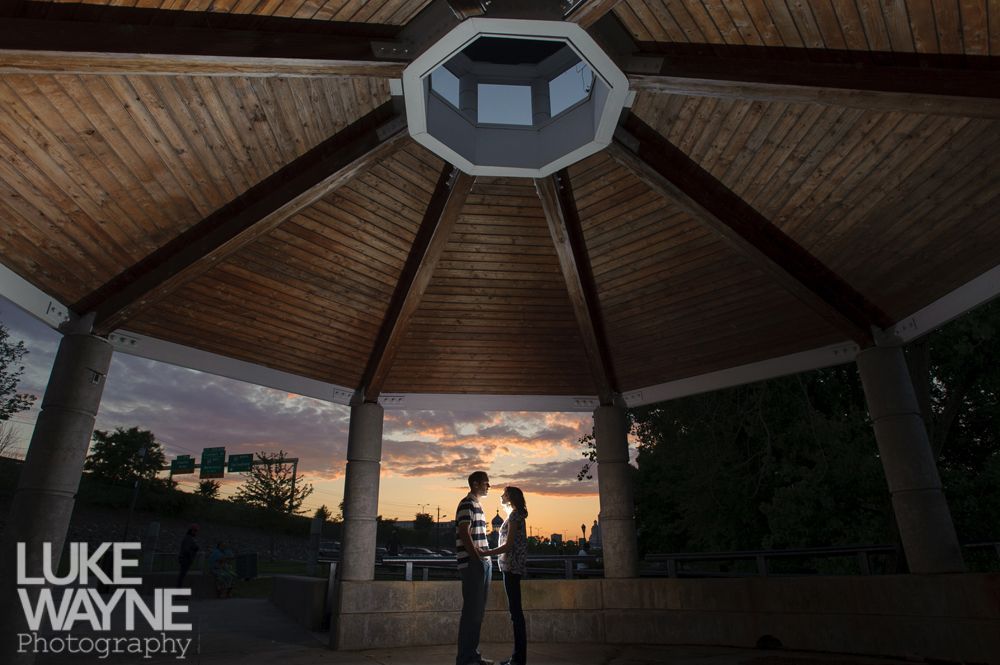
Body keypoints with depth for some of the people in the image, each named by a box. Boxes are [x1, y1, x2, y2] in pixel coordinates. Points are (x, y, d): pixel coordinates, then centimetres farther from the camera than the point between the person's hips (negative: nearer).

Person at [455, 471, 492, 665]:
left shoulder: (477, 505, 19)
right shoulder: (467, 504, -10)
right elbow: (464, 534, -18)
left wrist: (486, 560, 15)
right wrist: (477, 559, -18)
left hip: (482, 563, 9)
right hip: (472, 564, -9)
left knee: (478, 611, 12)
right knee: (471, 610, -5)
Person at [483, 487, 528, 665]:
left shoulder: (514, 515, -10)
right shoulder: (515, 515, 18)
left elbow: (508, 545, -16)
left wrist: (484, 553, -12)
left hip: (512, 566, -10)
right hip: (511, 566, 10)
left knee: (515, 610, -6)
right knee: (515, 610, 11)